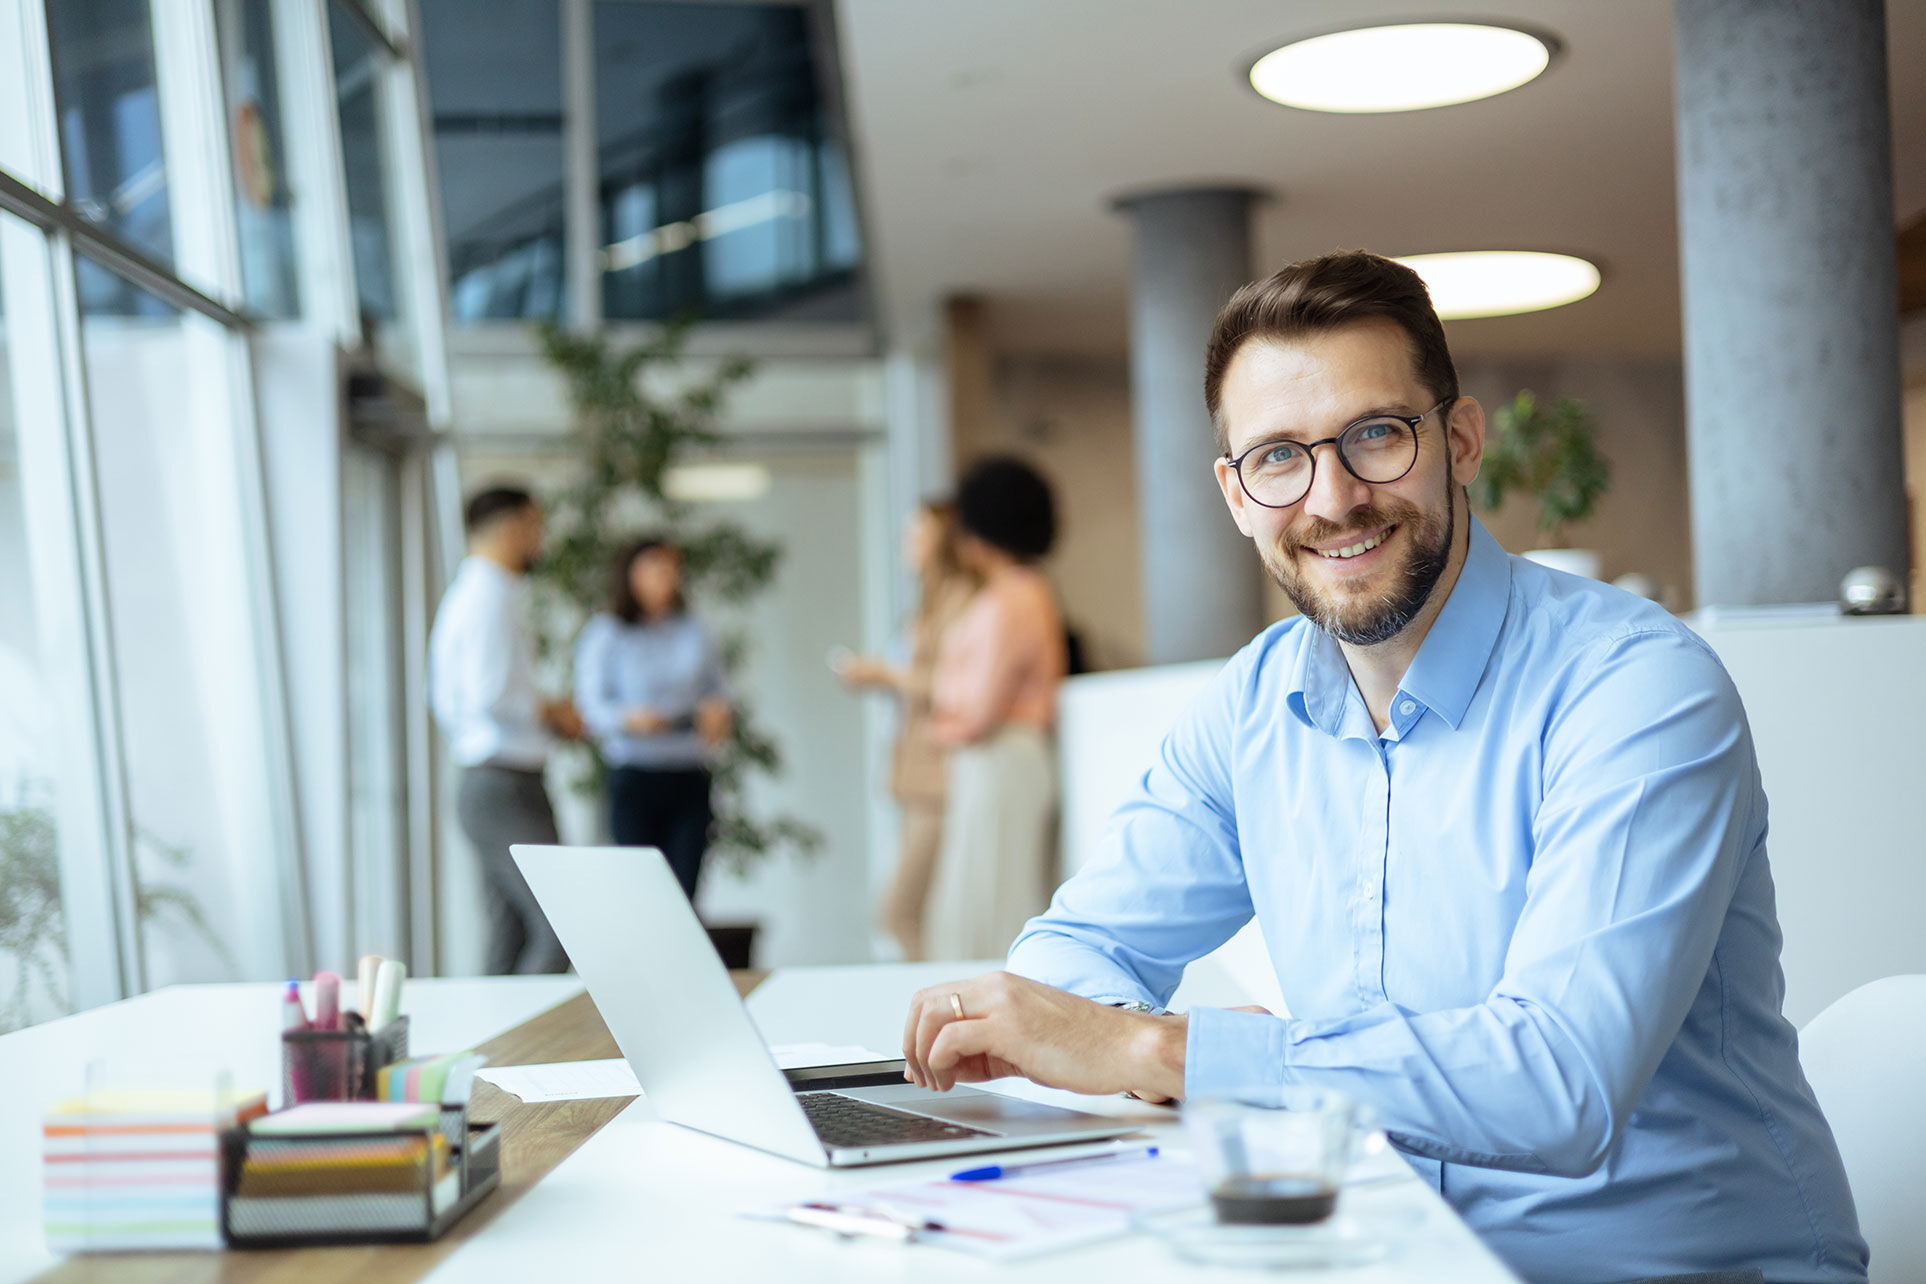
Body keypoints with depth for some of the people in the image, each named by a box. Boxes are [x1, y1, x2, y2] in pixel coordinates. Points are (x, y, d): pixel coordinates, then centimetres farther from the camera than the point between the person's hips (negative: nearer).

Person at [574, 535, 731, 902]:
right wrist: (629, 719, -21)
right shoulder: (605, 634, 5)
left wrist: (719, 717, -8)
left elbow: (720, 690, 15)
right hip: (634, 779, -3)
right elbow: (590, 704, -1)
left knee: (683, 895, -4)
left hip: (690, 780, 3)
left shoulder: (696, 634, 15)